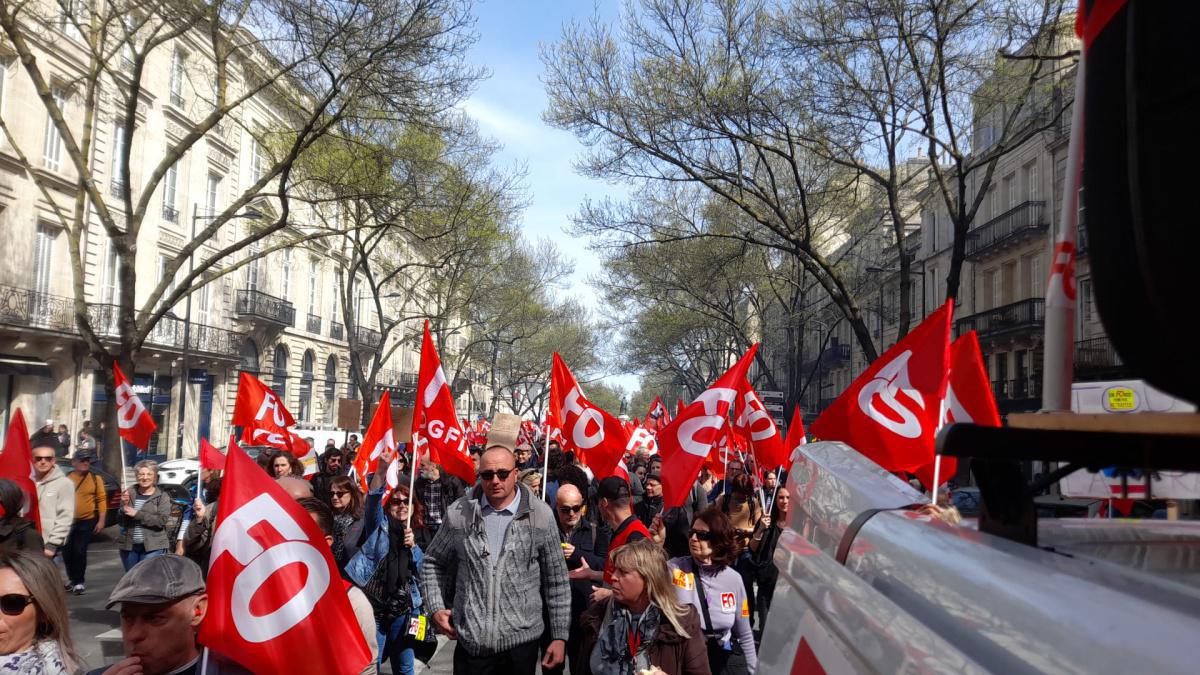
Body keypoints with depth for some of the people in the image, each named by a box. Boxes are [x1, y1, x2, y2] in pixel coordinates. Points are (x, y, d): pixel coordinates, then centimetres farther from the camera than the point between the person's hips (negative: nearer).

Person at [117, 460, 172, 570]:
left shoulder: (162, 497, -2)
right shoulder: (129, 494, 8)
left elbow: (161, 520, -15)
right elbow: (120, 522, 7)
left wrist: (137, 514, -16)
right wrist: (124, 505, -10)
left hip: (152, 547, -4)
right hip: (128, 546, 4)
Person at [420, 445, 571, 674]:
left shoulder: (540, 516, -4)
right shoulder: (459, 513, 0)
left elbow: (556, 582, 1)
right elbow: (433, 562, 14)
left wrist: (560, 636, 1)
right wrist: (436, 608, 3)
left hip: (521, 641, -1)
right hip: (469, 642, 1)